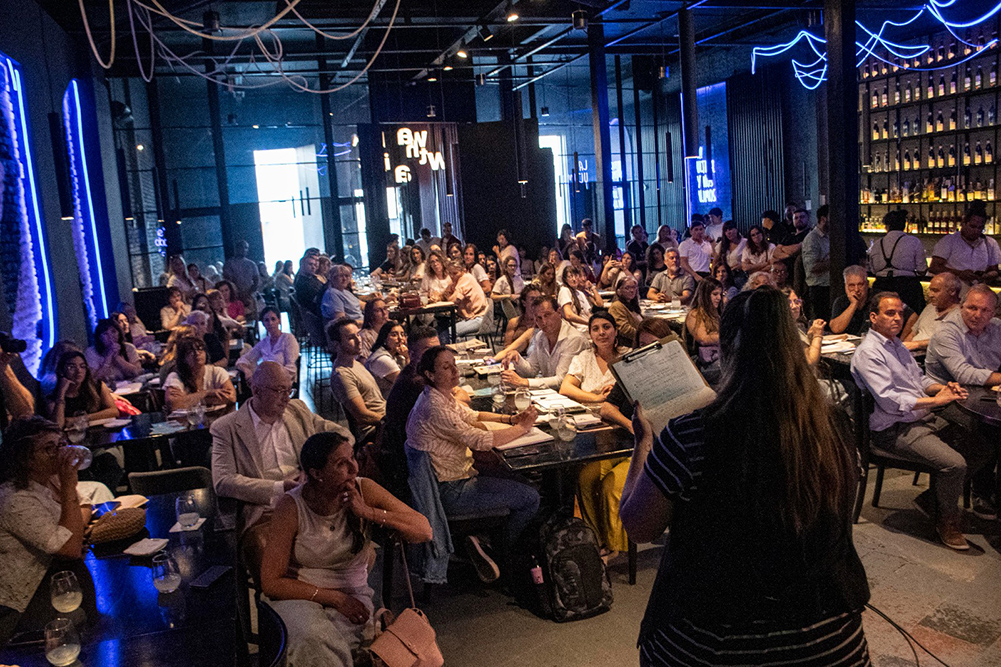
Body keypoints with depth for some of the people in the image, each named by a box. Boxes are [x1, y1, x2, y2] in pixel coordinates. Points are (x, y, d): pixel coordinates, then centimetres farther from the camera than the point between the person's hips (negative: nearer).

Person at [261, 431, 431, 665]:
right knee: (312, 637, -35)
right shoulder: (292, 506, -15)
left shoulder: (363, 491, -9)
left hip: (353, 592, 1)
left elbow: (424, 531, -12)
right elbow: (271, 582, -12)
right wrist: (336, 599, -17)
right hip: (300, 594, -1)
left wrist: (369, 513, -25)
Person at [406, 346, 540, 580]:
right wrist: (521, 427, -14)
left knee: (519, 478, 20)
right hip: (448, 492, -10)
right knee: (530, 499, -7)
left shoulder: (442, 396, 5)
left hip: (453, 476, 10)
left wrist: (511, 418, 1)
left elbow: (472, 416, 17)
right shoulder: (434, 407, -26)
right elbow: (480, 441, -27)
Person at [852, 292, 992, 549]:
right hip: (894, 430, -10)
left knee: (977, 450, -1)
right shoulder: (868, 353, -14)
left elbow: (919, 379, 23)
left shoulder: (897, 345, 17)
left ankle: (931, 498, 11)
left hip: (925, 418, 10)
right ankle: (946, 520, 1)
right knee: (955, 463, -24)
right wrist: (935, 401, -19)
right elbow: (889, 400, -22)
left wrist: (943, 387, 1)